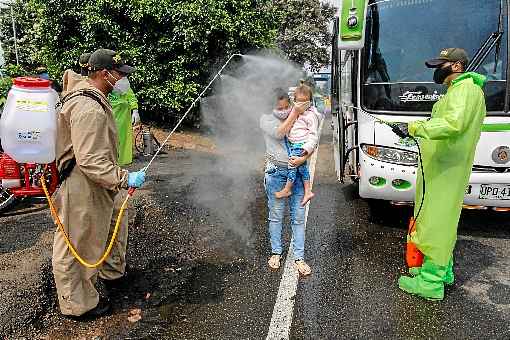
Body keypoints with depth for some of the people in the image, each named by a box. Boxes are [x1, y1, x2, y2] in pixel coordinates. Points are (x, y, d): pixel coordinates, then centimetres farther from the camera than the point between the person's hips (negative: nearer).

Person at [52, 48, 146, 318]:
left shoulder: (88, 94, 8)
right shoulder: (88, 109, -27)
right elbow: (90, 161, -31)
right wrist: (124, 179, -29)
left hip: (100, 183, 11)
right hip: (83, 187, -11)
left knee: (115, 222, 27)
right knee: (79, 245, 6)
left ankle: (113, 271, 49)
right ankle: (78, 304, 24)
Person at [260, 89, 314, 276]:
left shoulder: (299, 119, 5)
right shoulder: (266, 119, -1)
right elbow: (279, 133, -20)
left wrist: (303, 158, -18)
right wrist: (295, 113, -17)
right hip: (276, 172, -1)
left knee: (298, 216, 4)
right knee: (276, 215, 8)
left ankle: (299, 257, 13)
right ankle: (276, 252, 25)